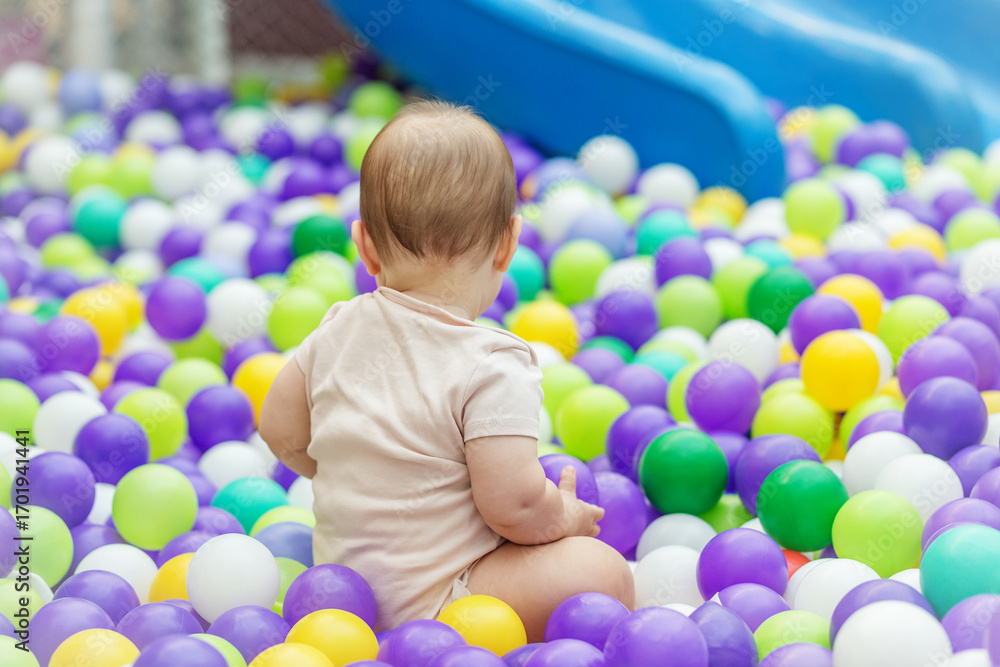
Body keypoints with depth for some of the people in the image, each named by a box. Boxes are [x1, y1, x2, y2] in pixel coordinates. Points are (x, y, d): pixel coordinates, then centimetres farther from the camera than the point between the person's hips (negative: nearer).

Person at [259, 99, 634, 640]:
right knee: (602, 574, -13)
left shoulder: (338, 332, 1)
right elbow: (513, 504, -25)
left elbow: (282, 433, 12)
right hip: (423, 605, -8)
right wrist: (565, 516, -3)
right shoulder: (494, 366, -20)